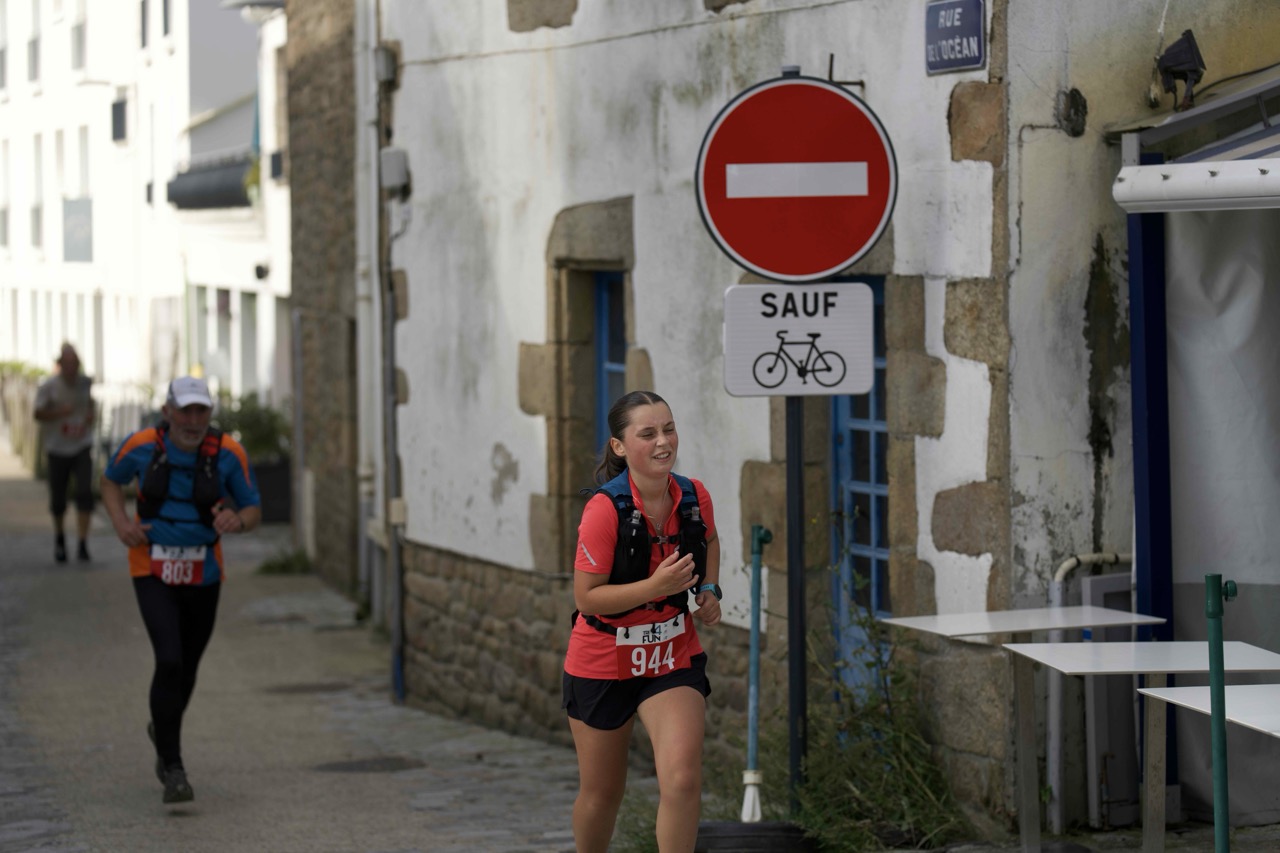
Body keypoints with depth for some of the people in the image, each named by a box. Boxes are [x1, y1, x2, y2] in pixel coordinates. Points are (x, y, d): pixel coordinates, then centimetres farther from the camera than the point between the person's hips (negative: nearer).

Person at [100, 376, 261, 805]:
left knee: (186, 667, 16)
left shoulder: (228, 454, -11)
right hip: (153, 572, -2)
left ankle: (163, 731, 49)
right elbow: (110, 481, 10)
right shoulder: (141, 446, -11)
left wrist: (236, 520, -25)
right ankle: (172, 769, -11)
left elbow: (254, 512, -1)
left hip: (202, 575, 2)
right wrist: (120, 521, -8)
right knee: (169, 661, -19)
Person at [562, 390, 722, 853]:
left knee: (683, 780, -18)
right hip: (602, 661, -3)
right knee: (601, 794, 12)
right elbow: (586, 596, -21)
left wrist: (709, 590, 1)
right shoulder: (605, 509, -23)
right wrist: (655, 586, -32)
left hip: (674, 656, 3)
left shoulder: (694, 497, -7)